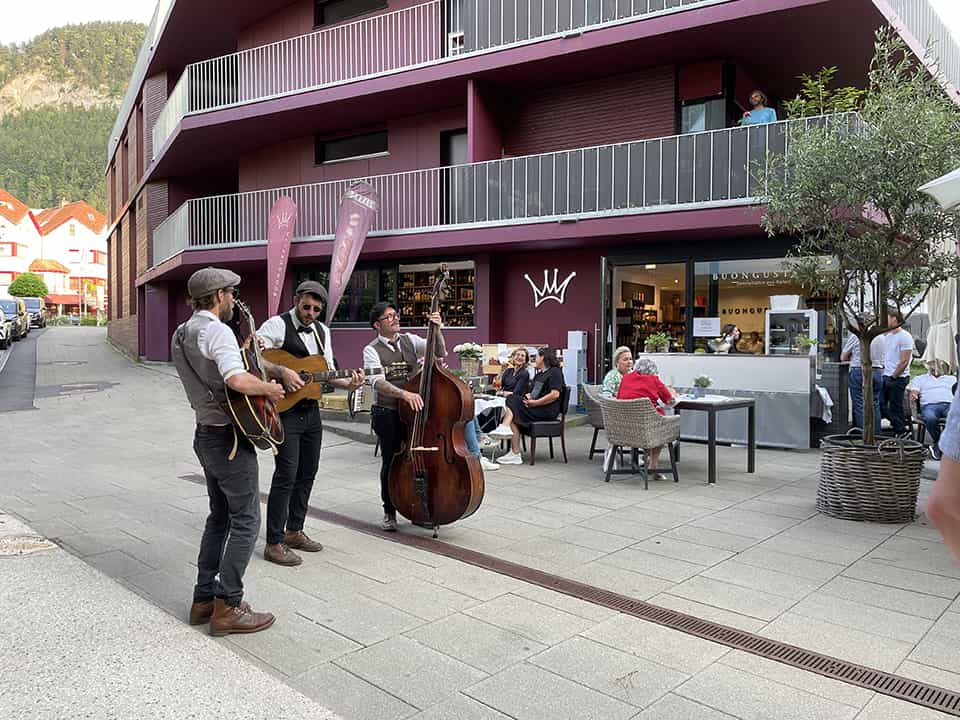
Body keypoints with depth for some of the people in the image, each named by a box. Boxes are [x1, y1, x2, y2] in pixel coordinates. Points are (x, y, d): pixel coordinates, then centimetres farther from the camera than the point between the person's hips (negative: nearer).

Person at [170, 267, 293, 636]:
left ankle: (204, 598, 24)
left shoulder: (182, 335, 12)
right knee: (245, 521, -1)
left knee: (220, 516, 18)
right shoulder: (217, 331, -19)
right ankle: (227, 607, 4)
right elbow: (237, 380, -35)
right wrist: (270, 387, -17)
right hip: (229, 438, -10)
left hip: (205, 435, 10)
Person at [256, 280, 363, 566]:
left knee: (307, 473, 13)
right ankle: (274, 543, 0)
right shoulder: (277, 325, -10)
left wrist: (348, 383, -5)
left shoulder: (322, 331, 12)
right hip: (285, 411, -7)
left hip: (311, 410, 8)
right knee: (286, 475, -9)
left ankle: (294, 532, 28)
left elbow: (328, 371, 13)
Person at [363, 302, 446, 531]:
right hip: (387, 415, -3)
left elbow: (440, 353, 2)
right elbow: (378, 382, -19)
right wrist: (404, 394, -34)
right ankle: (389, 512, 20)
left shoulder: (410, 340, 9)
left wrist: (437, 331, -15)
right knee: (390, 462, 1)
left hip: (415, 410, 3)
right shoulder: (372, 350, -5)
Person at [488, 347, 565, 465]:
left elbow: (555, 394, -16)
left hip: (547, 410, -8)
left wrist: (535, 402, -15)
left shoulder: (555, 372, -2)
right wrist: (528, 396, -3)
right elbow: (532, 392, 21)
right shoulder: (539, 374, 28)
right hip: (535, 407, 8)